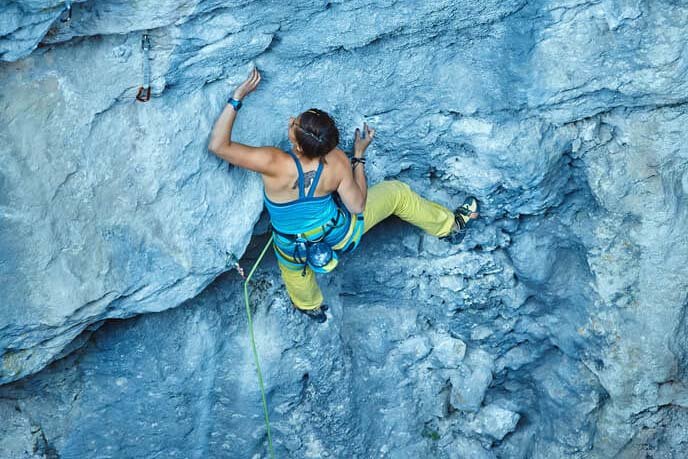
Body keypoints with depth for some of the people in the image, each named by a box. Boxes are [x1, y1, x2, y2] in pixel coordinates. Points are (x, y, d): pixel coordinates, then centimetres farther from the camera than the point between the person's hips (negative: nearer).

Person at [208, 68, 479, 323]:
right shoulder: (337, 162, -31)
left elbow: (218, 145, -32)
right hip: (341, 235, 1)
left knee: (292, 266, 40)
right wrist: (359, 155, -11)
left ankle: (311, 306, 67)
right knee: (397, 192, 21)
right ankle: (451, 226, 43)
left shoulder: (274, 164, -38)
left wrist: (238, 97, -31)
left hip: (295, 250, 0)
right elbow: (358, 206, -16)